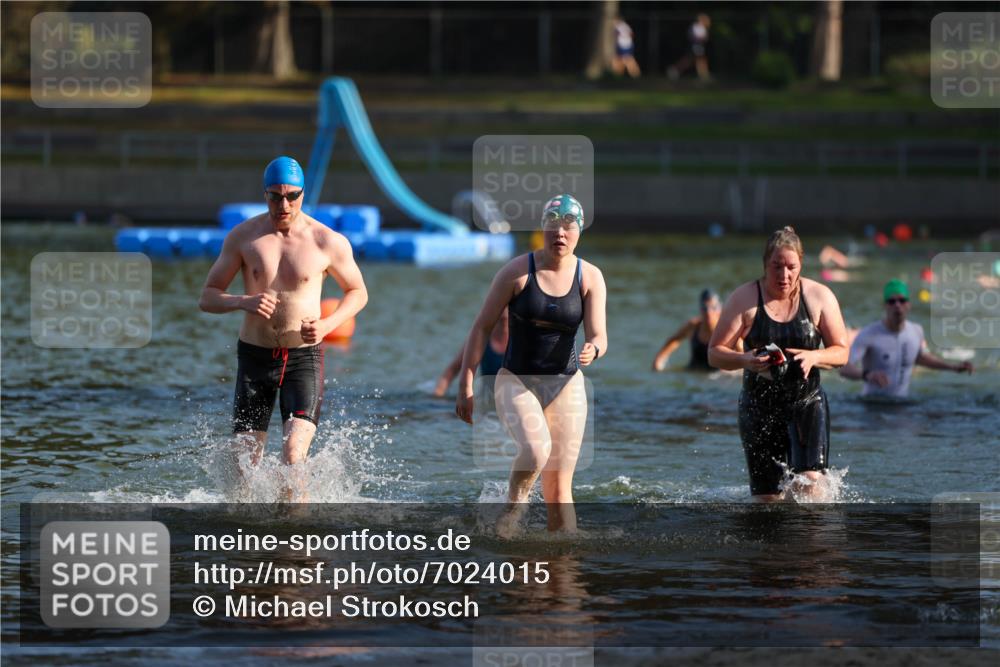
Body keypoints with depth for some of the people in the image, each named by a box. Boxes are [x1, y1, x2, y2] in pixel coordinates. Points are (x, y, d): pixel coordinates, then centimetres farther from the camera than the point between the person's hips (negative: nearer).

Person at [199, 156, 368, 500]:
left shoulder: (329, 242, -5)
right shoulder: (243, 237, -1)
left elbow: (358, 293, 10)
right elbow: (207, 297, 2)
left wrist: (327, 324, -10)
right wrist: (243, 302, -20)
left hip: (304, 357, -2)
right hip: (255, 356, 2)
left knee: (294, 455, -20)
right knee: (245, 462, 1)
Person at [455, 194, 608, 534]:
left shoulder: (590, 277, -2)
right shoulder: (517, 271, -8)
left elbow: (597, 335, -10)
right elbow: (482, 327, -4)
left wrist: (593, 350, -35)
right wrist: (466, 385, -7)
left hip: (566, 385, 3)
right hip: (517, 381, -2)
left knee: (559, 489, 1)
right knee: (536, 449, -30)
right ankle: (513, 505, -3)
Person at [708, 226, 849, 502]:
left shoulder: (819, 296, -1)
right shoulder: (744, 298, -4)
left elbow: (841, 352, 3)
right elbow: (715, 353, -4)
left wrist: (814, 357, -19)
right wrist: (744, 360, -26)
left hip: (807, 403, 0)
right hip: (760, 407, 0)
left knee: (810, 483, -20)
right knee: (768, 498, -1)